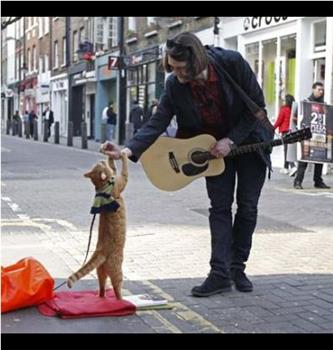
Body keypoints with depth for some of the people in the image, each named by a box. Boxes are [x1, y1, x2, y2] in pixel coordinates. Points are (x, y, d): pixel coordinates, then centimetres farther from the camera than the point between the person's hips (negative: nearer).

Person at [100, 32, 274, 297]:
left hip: (248, 139, -1)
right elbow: (157, 123, -22)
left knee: (247, 206, 2)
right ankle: (220, 274, -3)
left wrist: (232, 140, -22)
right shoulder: (175, 85, -20)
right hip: (215, 146, 2)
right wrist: (127, 150, -37)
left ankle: (237, 267, 15)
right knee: (219, 207, -4)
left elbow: (257, 104, -18)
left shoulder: (232, 62, -27)